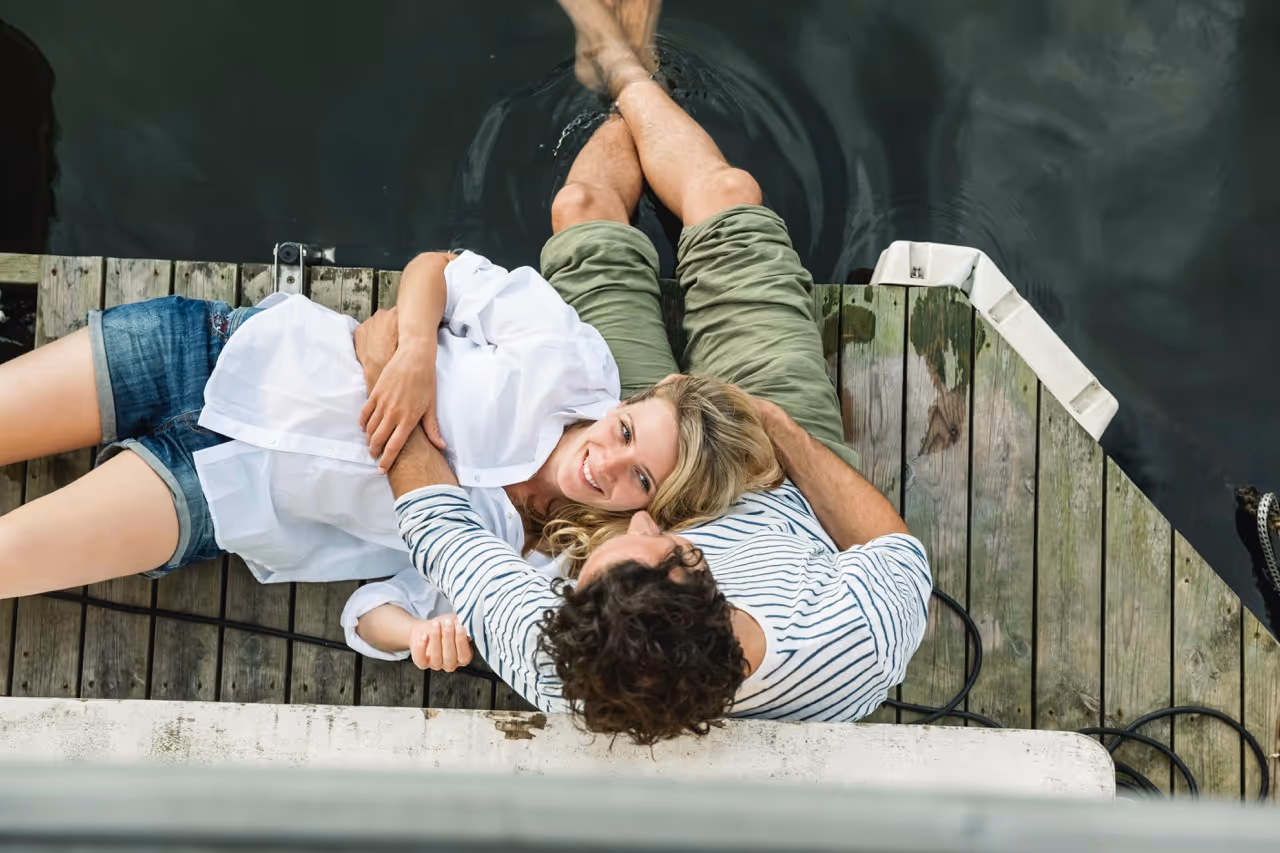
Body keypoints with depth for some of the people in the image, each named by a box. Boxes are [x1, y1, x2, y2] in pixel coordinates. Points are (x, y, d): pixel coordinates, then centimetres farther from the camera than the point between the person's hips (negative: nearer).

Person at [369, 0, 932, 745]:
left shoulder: (549, 662, -46)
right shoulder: (858, 655, -48)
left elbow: (435, 519, -28)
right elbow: (900, 554, -24)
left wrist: (395, 368, -24)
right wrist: (784, 431, -24)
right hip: (794, 486, 0)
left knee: (584, 207, 10)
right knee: (725, 194, 7)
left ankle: (621, 68, 49)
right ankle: (627, 74, 44)